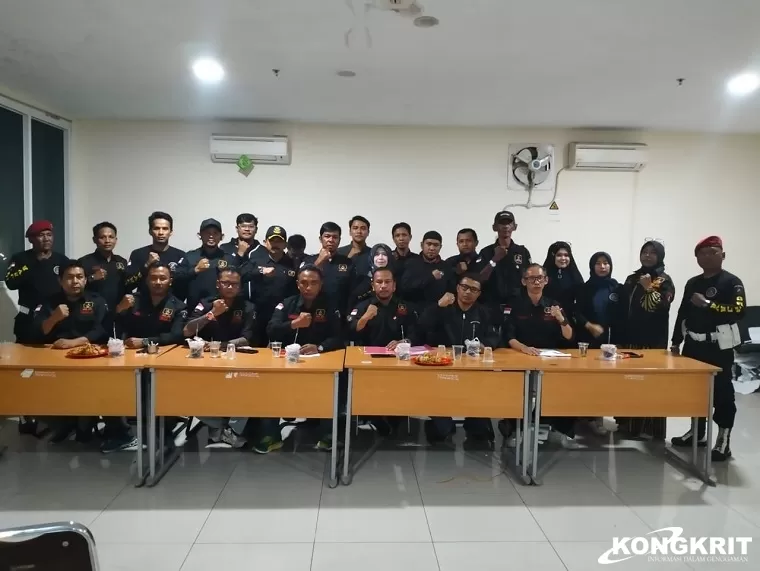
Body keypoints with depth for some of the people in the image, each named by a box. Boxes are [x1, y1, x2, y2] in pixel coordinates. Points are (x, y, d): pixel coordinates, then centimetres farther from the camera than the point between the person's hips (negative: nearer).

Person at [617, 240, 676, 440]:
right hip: (630, 337, 5)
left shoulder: (664, 280, -1)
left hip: (653, 339, -5)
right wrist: (620, 335, 10)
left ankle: (649, 427, 2)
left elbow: (662, 307, -15)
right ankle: (628, 423, 17)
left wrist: (649, 288, -18)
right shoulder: (632, 278, 15)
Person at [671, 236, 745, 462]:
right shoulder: (692, 283, 12)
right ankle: (697, 432, 26)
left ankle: (723, 441, 7)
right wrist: (676, 342, 13)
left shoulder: (732, 282, -5)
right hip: (693, 344, 6)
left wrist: (707, 304, -23)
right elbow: (682, 314, 14)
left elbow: (738, 311, -19)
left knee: (722, 392, -1)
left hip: (718, 346, -6)